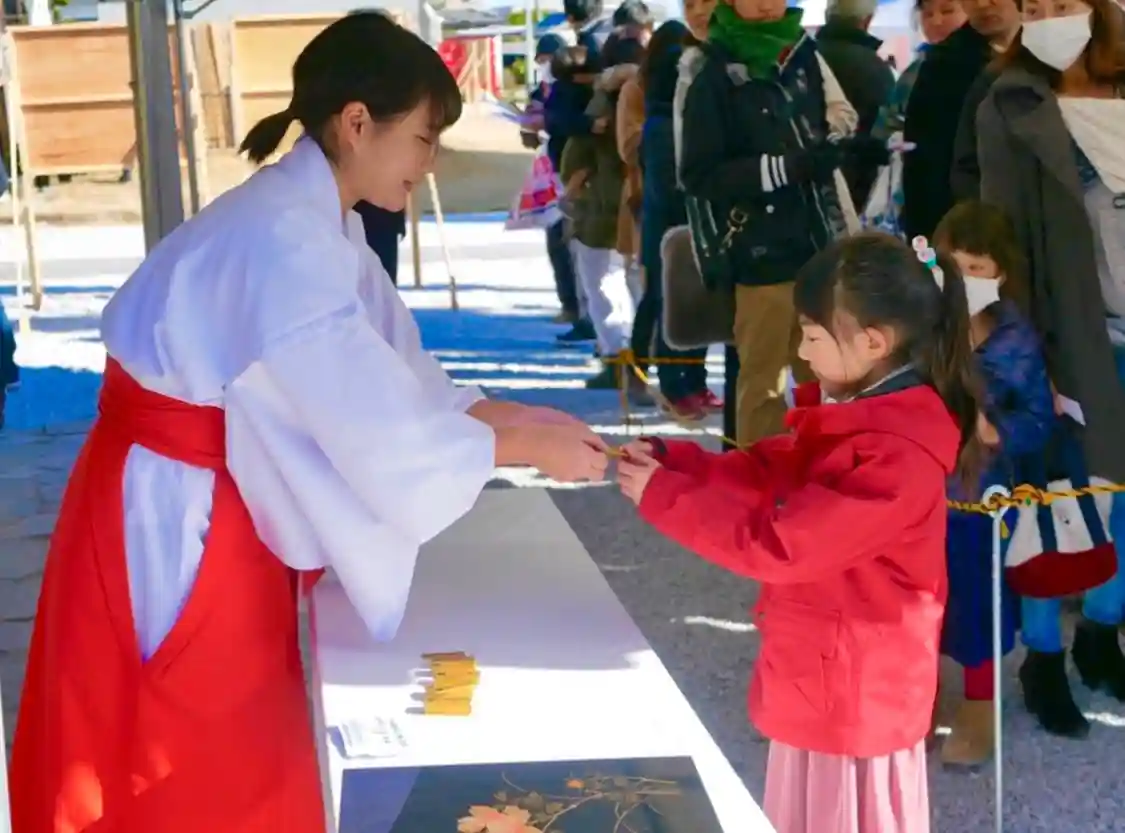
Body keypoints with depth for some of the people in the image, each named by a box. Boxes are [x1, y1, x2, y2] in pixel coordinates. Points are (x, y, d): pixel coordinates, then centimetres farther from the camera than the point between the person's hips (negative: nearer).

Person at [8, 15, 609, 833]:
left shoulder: (316, 222, 7)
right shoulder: (281, 242, -25)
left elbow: (396, 379, 10)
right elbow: (386, 434, -25)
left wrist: (520, 416, 1)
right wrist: (530, 450, -13)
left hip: (221, 517, 9)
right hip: (171, 529, -9)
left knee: (242, 764, 19)